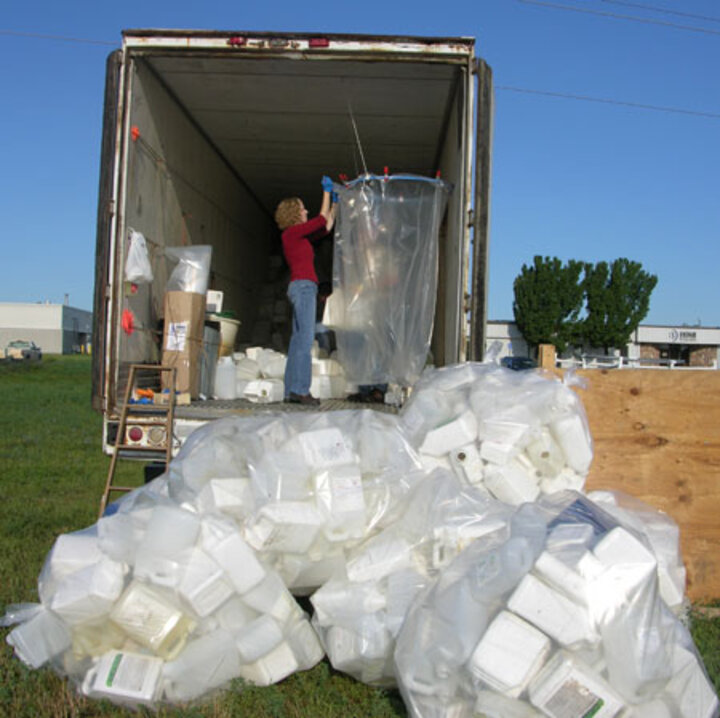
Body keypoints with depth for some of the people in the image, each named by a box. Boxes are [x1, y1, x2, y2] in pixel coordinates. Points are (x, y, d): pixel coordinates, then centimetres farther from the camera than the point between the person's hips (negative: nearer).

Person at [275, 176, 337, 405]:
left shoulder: (300, 236, 22)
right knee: (305, 338, -14)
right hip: (303, 286, -10)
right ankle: (300, 390, -17)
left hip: (303, 289, 10)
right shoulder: (291, 232, -4)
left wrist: (334, 203, 28)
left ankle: (292, 391, 4)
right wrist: (326, 192, 7)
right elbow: (322, 220, -3)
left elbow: (326, 227, 29)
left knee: (298, 339, 5)